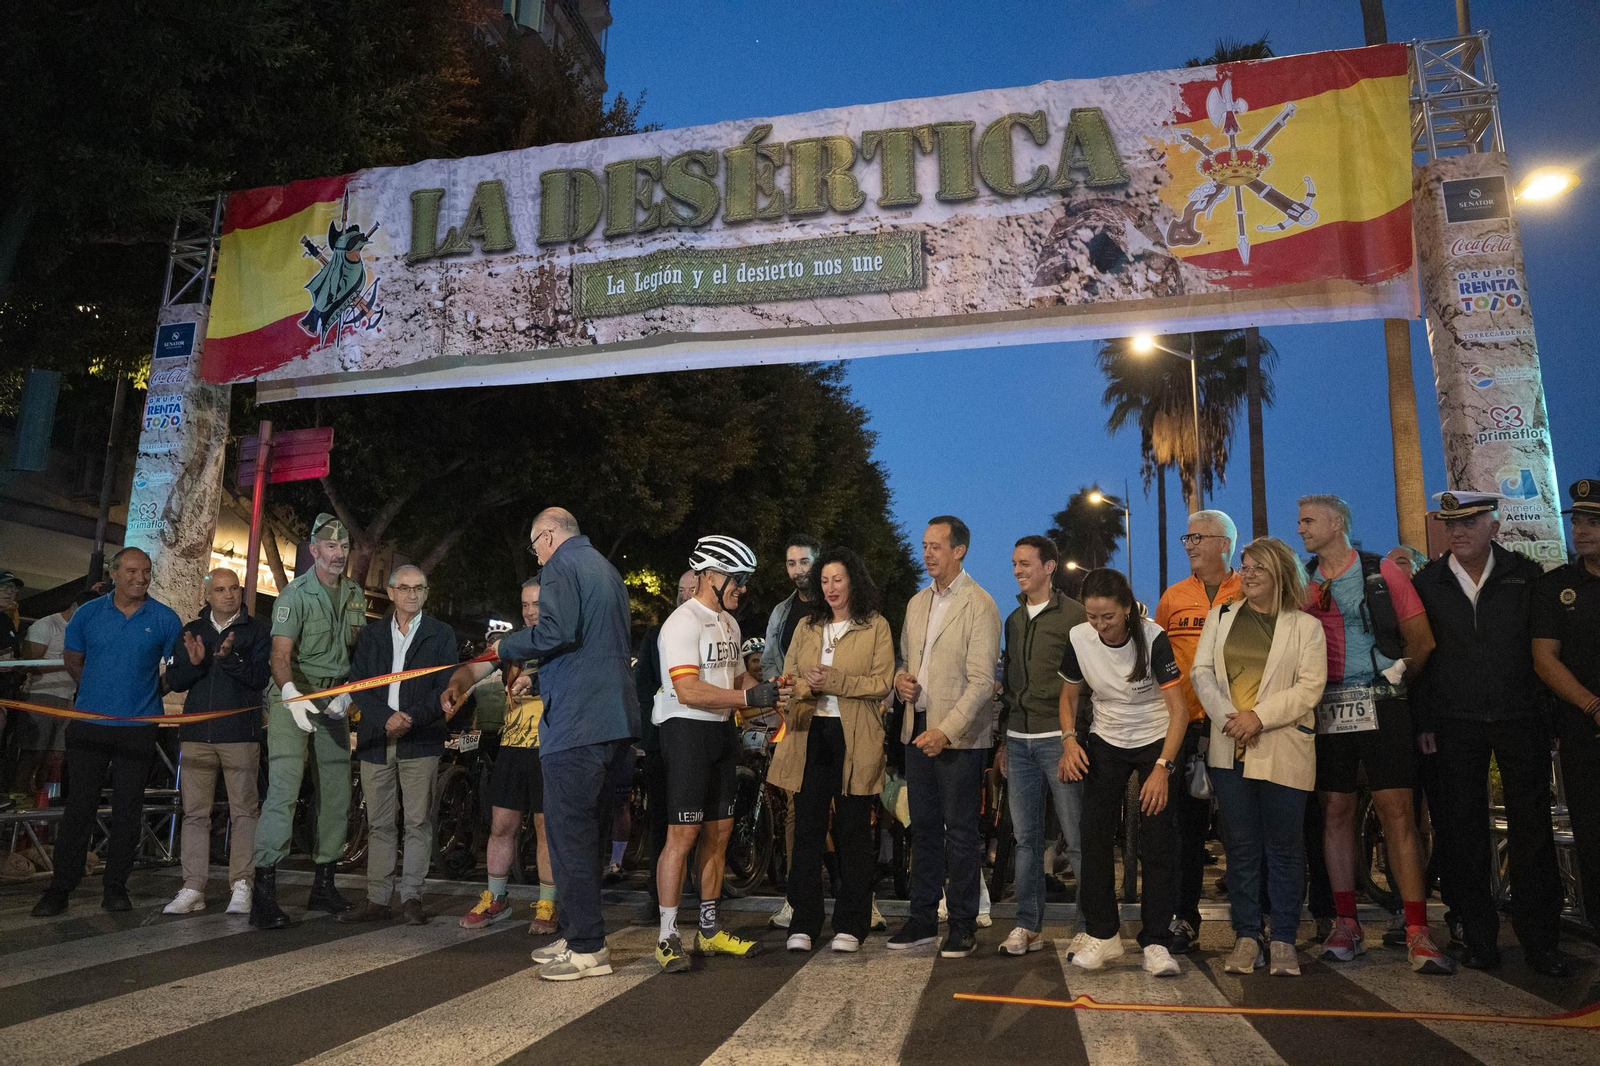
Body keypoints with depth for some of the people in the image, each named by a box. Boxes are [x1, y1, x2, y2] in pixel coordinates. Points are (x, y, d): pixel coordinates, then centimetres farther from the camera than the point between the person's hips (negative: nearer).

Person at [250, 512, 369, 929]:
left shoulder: (355, 594, 7)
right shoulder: (295, 594, -12)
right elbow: (281, 654, -24)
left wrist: (348, 692, -3)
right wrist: (291, 694, -42)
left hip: (333, 702, 6)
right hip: (292, 698, -6)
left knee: (337, 794, 7)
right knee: (283, 788, -16)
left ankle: (323, 884, 19)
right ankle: (263, 891, -13)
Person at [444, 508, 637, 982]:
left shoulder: (561, 565, -6)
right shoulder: (606, 569, 22)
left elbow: (556, 631, -22)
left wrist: (506, 647, -5)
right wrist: (535, 671, 28)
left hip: (575, 720, -10)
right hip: (610, 715, 10)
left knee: (569, 831, -4)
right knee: (582, 827, 16)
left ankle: (587, 947, 0)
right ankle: (578, 932, 24)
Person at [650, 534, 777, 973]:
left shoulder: (728, 623, 17)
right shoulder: (684, 622, -13)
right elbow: (688, 691, -22)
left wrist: (766, 695, 5)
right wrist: (748, 697, -26)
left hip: (721, 731, 9)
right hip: (687, 729, -9)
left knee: (719, 831, 11)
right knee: (683, 834, -9)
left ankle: (710, 929, 21)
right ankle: (668, 938, 0)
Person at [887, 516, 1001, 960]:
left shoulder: (979, 605, -10)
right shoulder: (917, 603, 14)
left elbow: (982, 681, -15)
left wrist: (946, 731, -21)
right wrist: (900, 678, 1)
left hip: (959, 736, -7)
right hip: (917, 730, 7)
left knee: (960, 832, 1)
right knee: (923, 828, 12)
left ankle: (963, 925, 13)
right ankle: (922, 919, 22)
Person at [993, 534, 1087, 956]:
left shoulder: (1073, 614, -4)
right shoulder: (1014, 619, 15)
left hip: (1058, 737, -6)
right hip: (1019, 741, 6)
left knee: (1076, 838, -2)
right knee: (1025, 837, 9)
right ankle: (1028, 925, 16)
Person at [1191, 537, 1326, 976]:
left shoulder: (1305, 626, 3)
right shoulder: (1220, 616, 13)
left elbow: (1310, 686, -6)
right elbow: (1201, 671, 6)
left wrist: (1259, 717, -15)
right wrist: (1227, 717, -8)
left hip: (1283, 751, -2)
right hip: (1228, 748, 3)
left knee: (1284, 846, 4)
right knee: (1240, 845, 6)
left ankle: (1284, 940, 14)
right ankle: (1246, 936, 14)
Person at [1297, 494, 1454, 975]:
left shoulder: (1382, 571, 3)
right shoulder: (1303, 584, 12)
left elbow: (1421, 640, 2)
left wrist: (1395, 677, 2)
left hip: (1380, 705, -3)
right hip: (1326, 710, 3)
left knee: (1397, 809, -6)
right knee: (1336, 811, 5)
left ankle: (1417, 931, -1)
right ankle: (1346, 925, 12)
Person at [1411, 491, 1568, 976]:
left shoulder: (1526, 576, 2)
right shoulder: (1427, 582, 3)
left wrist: (1551, 713, -1)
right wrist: (1424, 722, 0)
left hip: (1520, 719, 0)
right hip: (1455, 724, 1)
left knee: (1532, 830, 4)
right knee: (1463, 833, 4)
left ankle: (1541, 939, 16)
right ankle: (1478, 936, 15)